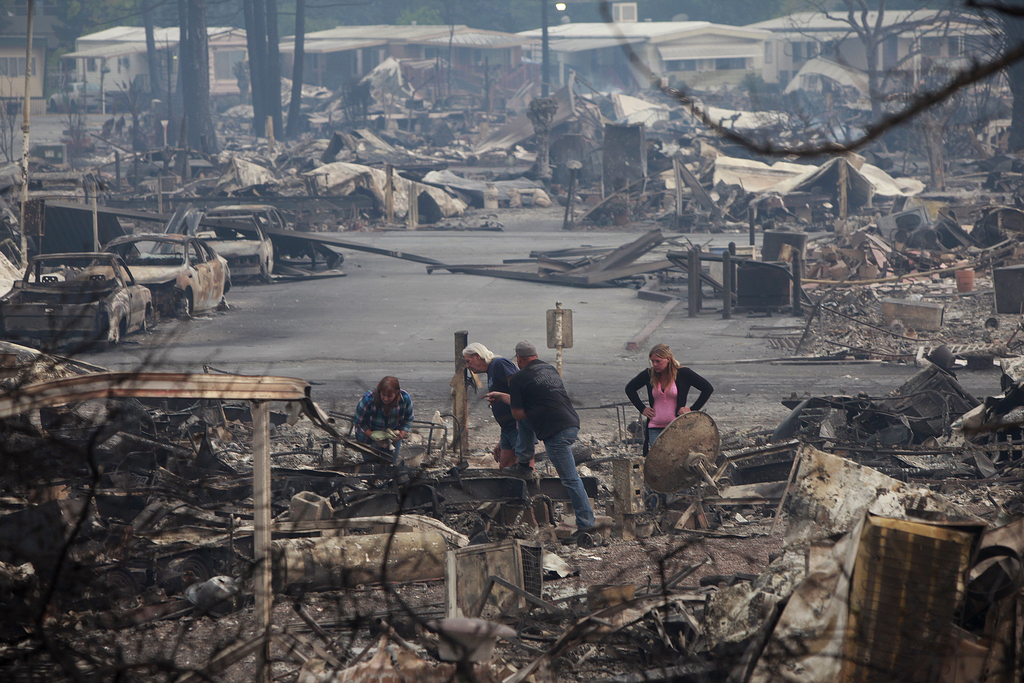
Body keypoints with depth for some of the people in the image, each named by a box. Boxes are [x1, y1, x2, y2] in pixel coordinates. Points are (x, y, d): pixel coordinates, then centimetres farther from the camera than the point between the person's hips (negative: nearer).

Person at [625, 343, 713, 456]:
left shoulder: (683, 374, -4)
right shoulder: (649, 374, 4)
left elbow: (708, 388, 2)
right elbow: (630, 389, 21)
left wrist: (693, 409, -2)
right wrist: (642, 409, 11)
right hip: (655, 428, 2)